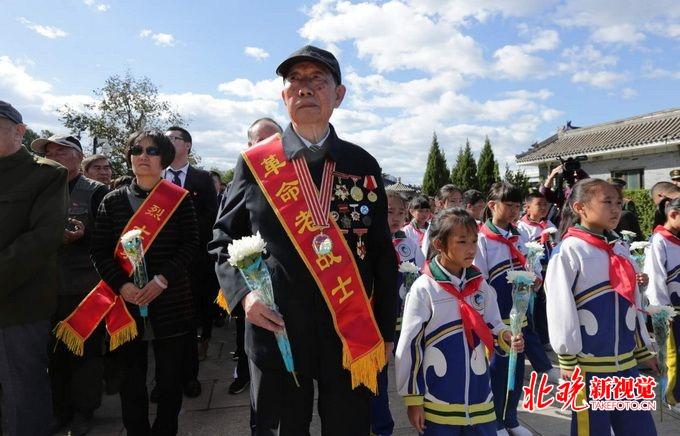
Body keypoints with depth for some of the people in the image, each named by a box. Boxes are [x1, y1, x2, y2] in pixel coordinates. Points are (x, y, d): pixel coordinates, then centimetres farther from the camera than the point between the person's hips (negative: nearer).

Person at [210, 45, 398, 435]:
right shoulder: (255, 163, 1)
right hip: (275, 332, 0)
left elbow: (382, 253, 6)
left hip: (352, 337, 1)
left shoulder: (364, 165, 3)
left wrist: (385, 331, 7)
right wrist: (244, 293, -11)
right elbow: (224, 239, 7)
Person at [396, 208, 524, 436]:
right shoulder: (424, 289, -13)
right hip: (437, 406, -4)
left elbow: (493, 328, 10)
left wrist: (507, 338, -13)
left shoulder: (480, 285, 1)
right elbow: (409, 345, -9)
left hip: (480, 401, 4)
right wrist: (413, 399, -6)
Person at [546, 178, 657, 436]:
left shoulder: (619, 249, 9)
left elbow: (633, 300, 15)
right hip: (588, 364, -7)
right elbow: (560, 308, -15)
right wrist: (568, 359, -13)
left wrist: (643, 349, 17)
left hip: (626, 361, 7)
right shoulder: (569, 251, -13)